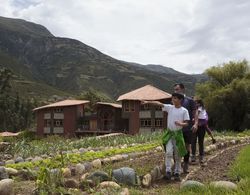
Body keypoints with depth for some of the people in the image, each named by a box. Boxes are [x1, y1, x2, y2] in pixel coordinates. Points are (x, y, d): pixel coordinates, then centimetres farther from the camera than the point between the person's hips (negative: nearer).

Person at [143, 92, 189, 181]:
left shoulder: (184, 111, -4)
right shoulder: (169, 107, 0)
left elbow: (186, 123, -5)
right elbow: (159, 103, -9)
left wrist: (180, 124, -27)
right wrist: (148, 102, -21)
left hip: (178, 134, -1)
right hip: (169, 133, 1)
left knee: (178, 155, 6)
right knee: (169, 152, -11)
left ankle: (177, 173, 17)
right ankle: (168, 171, -4)